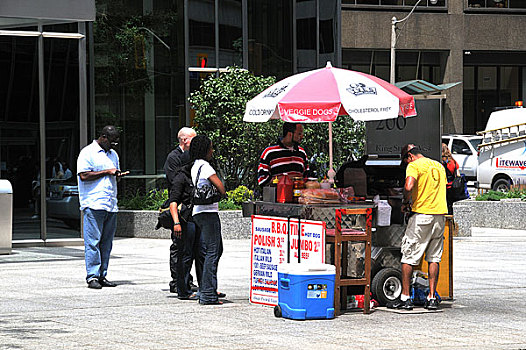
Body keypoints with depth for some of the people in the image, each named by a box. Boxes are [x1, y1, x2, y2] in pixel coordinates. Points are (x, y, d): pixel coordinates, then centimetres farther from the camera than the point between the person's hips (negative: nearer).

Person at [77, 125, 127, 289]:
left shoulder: (113, 154, 20)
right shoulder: (88, 152, -3)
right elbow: (83, 176, -13)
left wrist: (118, 174, 6)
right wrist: (106, 172, -11)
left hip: (111, 205, 7)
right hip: (93, 204, -7)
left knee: (106, 242, 6)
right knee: (93, 242, -8)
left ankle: (102, 276, 10)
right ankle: (92, 277, -8)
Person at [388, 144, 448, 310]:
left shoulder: (414, 166, -6)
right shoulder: (439, 166, 17)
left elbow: (409, 187, -23)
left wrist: (405, 202, -6)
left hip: (421, 215, -6)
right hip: (440, 215, 6)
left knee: (409, 257, 2)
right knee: (434, 258, 10)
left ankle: (405, 298, 2)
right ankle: (432, 298, 7)